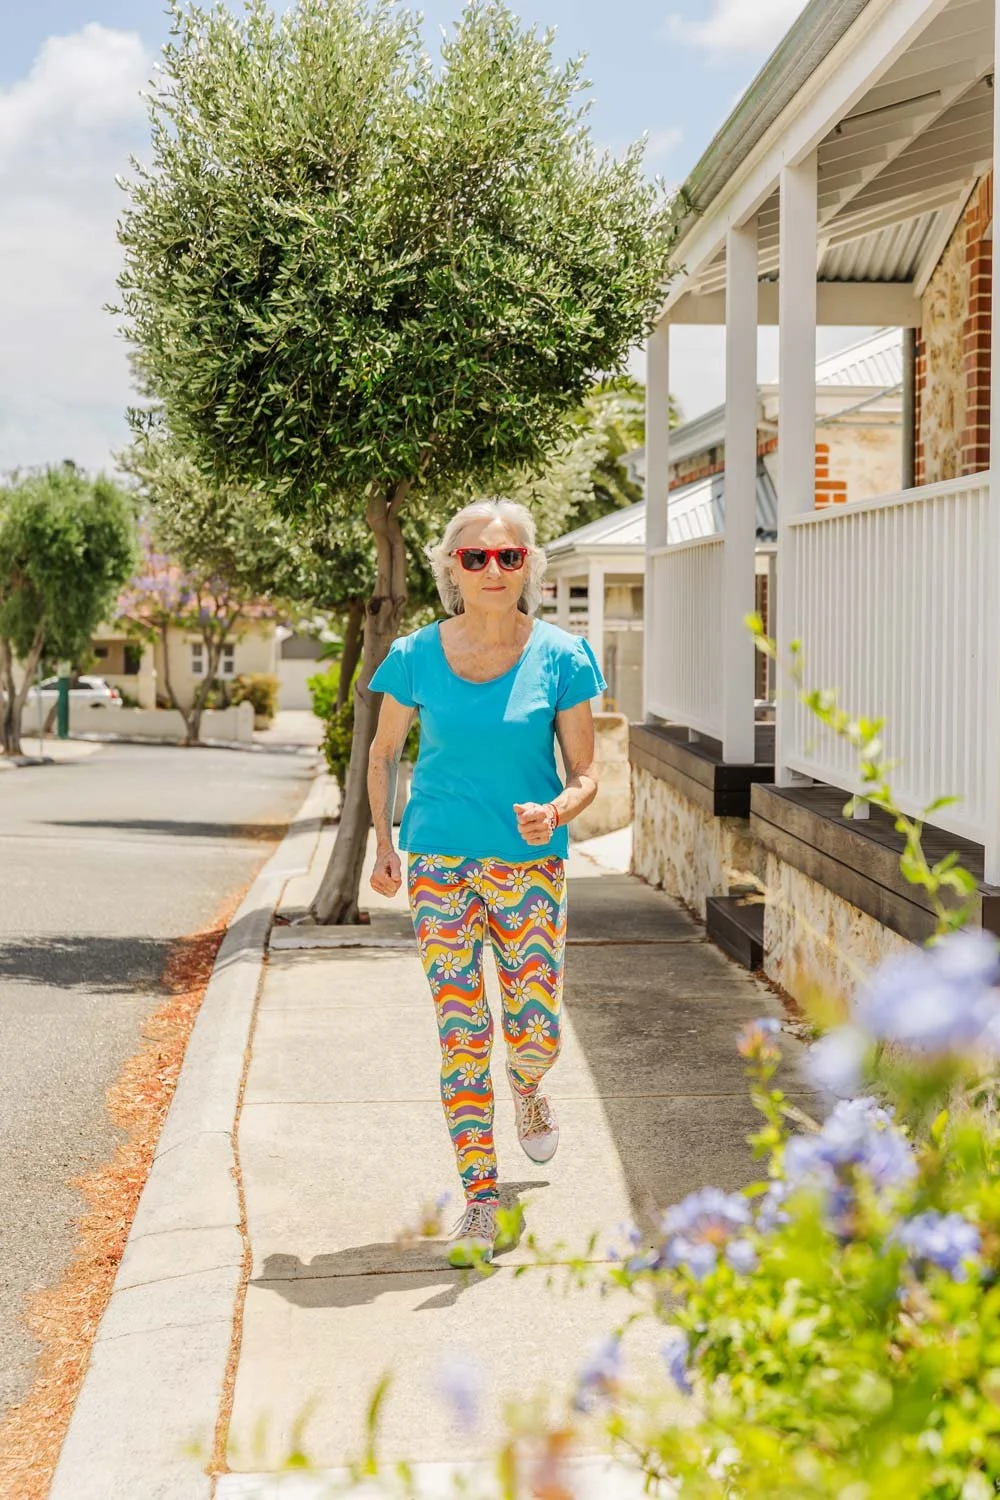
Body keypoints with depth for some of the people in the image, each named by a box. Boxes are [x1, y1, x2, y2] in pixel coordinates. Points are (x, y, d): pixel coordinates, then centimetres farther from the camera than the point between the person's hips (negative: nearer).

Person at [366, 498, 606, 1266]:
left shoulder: (561, 656, -5)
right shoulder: (418, 656, -2)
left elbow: (586, 773, -2)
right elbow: (384, 752, 12)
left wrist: (556, 811, -23)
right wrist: (383, 842, 5)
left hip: (531, 862, 0)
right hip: (441, 861, 0)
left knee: (537, 1030, -2)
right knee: (462, 1033, -2)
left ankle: (527, 1089, 37)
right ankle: (480, 1195, 10)